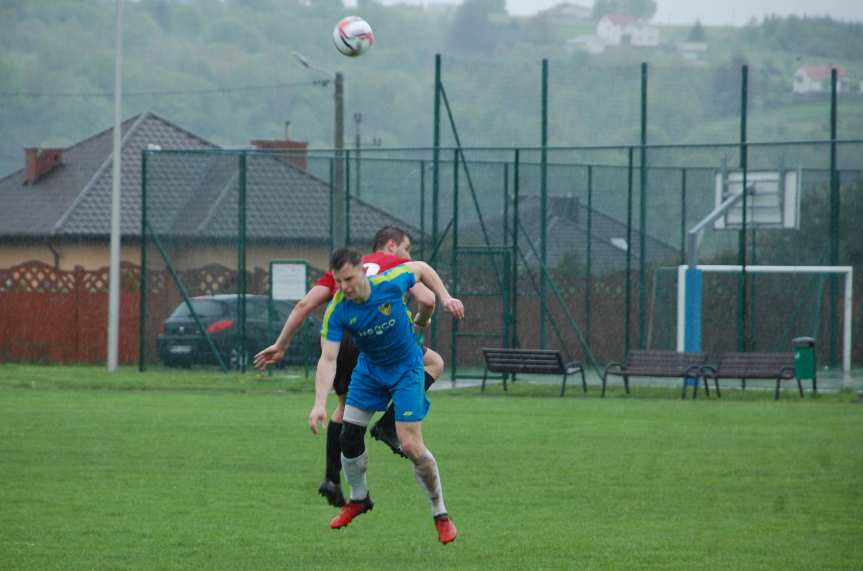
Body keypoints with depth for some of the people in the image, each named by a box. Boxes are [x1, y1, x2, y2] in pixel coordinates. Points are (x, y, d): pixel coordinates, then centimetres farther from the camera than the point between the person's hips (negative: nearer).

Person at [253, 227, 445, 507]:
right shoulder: (400, 264, 19)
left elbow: (304, 305, 21)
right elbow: (426, 299, 4)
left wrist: (280, 345, 24)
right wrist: (421, 322, 26)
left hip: (335, 336, 5)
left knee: (346, 404, 27)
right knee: (434, 363, 13)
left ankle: (331, 479, 20)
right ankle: (389, 425, 1)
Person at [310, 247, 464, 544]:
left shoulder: (391, 283, -26)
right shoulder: (336, 311, -22)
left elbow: (421, 269, -3)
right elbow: (328, 359, -28)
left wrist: (446, 297, -11)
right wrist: (320, 403, -39)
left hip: (406, 369, -3)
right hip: (369, 369, 3)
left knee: (411, 446, -12)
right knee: (349, 435, -1)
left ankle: (441, 514, 4)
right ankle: (359, 498, 28)